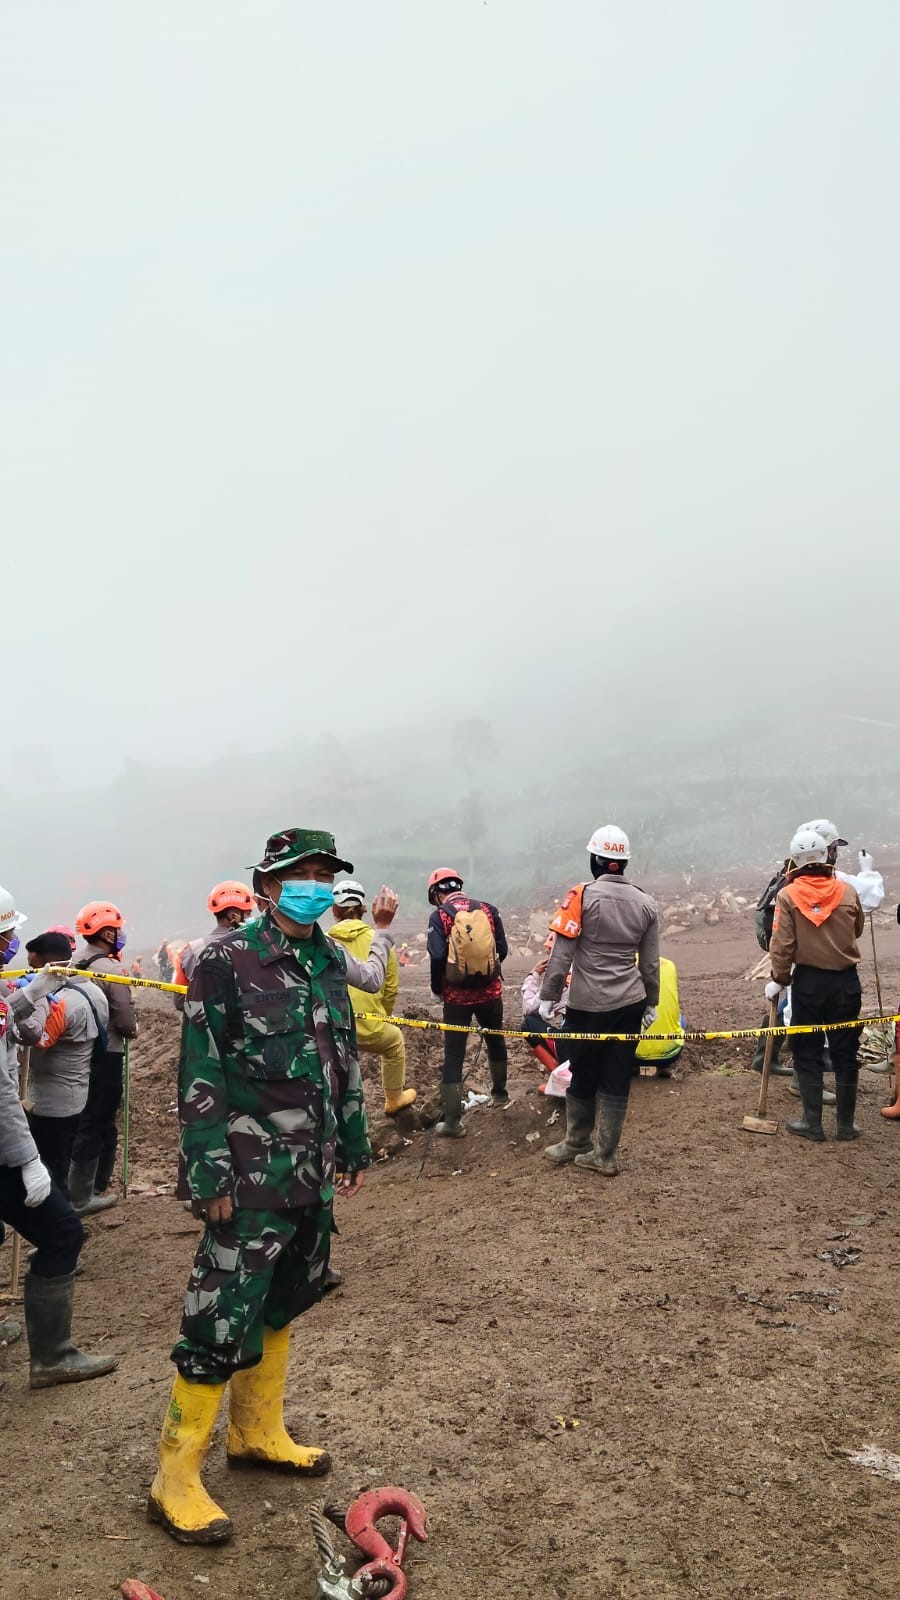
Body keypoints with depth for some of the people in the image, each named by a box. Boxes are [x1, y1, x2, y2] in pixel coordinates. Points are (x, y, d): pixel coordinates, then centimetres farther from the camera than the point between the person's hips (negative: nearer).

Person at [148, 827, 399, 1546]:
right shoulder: (226, 961, -14)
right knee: (224, 1320, -3)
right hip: (253, 1181, -7)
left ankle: (258, 1432, 38)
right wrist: (209, 1175, -16)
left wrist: (353, 1143, 18)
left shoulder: (330, 960, 8)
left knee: (283, 1300, 20)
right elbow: (200, 1075, -15)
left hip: (314, 1176, 8)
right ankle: (176, 1479, 13)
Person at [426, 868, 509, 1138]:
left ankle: (453, 1121, 4)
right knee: (495, 1041, 26)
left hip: (457, 995, -3)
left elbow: (437, 957, -16)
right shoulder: (488, 910, 0)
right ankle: (499, 1093, 44)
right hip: (490, 991, 3)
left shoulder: (440, 916, -8)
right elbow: (502, 949, 0)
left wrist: (437, 988, 0)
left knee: (453, 1055, 4)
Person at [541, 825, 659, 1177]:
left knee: (583, 1077, 12)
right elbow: (650, 963, 10)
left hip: (589, 1005, -4)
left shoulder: (582, 896, -10)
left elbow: (561, 954, -11)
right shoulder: (645, 903, 4)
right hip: (630, 1004, 4)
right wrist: (652, 1002, 20)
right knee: (616, 1081, 9)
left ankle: (577, 1144, 29)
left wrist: (548, 996, -3)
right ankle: (605, 1156, 15)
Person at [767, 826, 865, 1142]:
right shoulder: (847, 891, -5)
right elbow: (857, 930, 11)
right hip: (846, 981, 2)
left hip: (808, 982, -2)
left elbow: (782, 945, -12)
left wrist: (779, 980, -1)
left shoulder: (788, 895, -11)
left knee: (807, 1053, 9)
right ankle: (846, 1124, 17)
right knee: (844, 1053, 11)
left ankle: (812, 1123, 12)